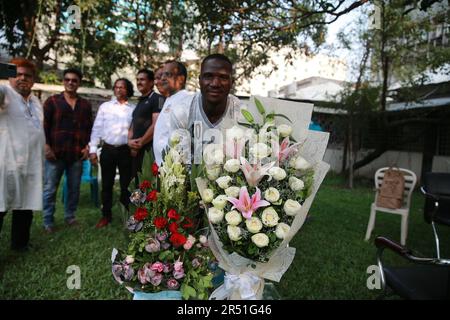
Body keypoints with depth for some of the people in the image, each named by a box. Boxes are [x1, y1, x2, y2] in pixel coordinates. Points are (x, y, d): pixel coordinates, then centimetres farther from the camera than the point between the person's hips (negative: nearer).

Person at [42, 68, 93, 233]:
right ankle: (48, 221, 14)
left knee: (74, 188, 9)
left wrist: (87, 147, 2)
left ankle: (70, 216, 24)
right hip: (55, 153, -2)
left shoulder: (85, 104, 12)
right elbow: (44, 125, 0)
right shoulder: (52, 101, 4)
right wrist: (46, 146, -8)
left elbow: (89, 127, 12)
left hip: (77, 154, 3)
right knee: (50, 189, 3)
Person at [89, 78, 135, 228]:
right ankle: (106, 215, 22)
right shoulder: (105, 106, 7)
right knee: (106, 184, 9)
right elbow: (96, 128, 6)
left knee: (126, 184, 6)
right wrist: (93, 149, 0)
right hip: (107, 150, 1)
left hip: (126, 150, -1)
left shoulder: (133, 109, 5)